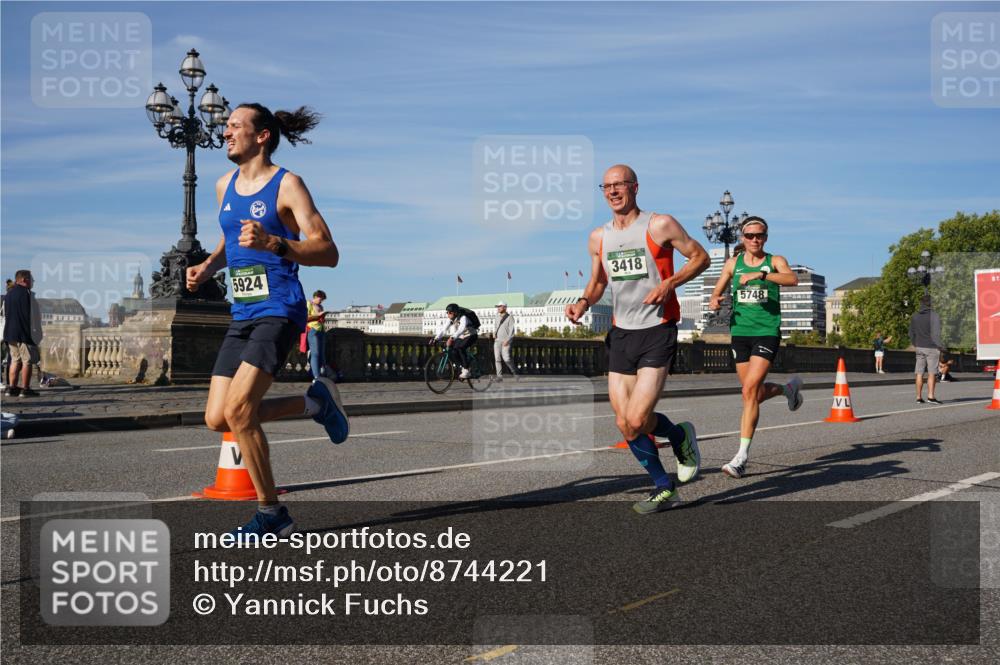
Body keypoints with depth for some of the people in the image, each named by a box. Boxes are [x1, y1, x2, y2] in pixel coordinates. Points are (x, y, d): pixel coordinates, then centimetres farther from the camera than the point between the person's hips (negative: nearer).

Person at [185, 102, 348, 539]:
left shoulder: (286, 185, -6)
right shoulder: (224, 186, 15)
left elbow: (328, 253, -13)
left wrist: (273, 244, -28)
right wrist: (208, 267, 13)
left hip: (279, 311, -8)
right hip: (242, 315, 8)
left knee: (238, 411, -19)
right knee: (217, 419, 1)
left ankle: (271, 516, -3)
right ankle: (315, 401, 20)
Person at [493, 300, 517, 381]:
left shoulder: (510, 317, -2)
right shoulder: (498, 318, 18)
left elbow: (512, 330, -9)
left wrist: (507, 340, -19)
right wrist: (494, 333, 4)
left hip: (505, 341, -6)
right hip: (497, 341, 6)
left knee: (506, 358, -16)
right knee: (497, 358, -4)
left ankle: (514, 372, 3)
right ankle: (499, 376, -2)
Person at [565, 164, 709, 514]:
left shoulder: (660, 225, -6)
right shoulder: (598, 238, 10)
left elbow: (700, 256, 1)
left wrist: (670, 283, -15)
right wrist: (584, 302, 1)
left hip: (657, 332, -6)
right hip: (620, 334, 6)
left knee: (637, 419, -15)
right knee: (625, 425, 3)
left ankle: (680, 436, 19)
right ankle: (664, 489, 21)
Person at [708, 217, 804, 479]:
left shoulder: (774, 261, 0)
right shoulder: (733, 263, 10)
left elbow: (792, 279, -21)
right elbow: (717, 292, 16)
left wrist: (760, 274, -34)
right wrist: (714, 301, -8)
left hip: (767, 332, -4)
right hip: (740, 332, 5)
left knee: (749, 391, -16)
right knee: (755, 393, 11)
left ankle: (742, 456, -12)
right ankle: (788, 388, 45)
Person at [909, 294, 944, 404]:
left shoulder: (915, 317, 8)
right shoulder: (933, 315, -10)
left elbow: (911, 334, 13)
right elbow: (936, 334, -14)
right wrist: (941, 347, -7)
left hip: (919, 348, 5)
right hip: (931, 348, -5)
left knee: (919, 373, 5)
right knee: (931, 373, -2)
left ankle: (919, 397, 5)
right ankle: (930, 396, -7)